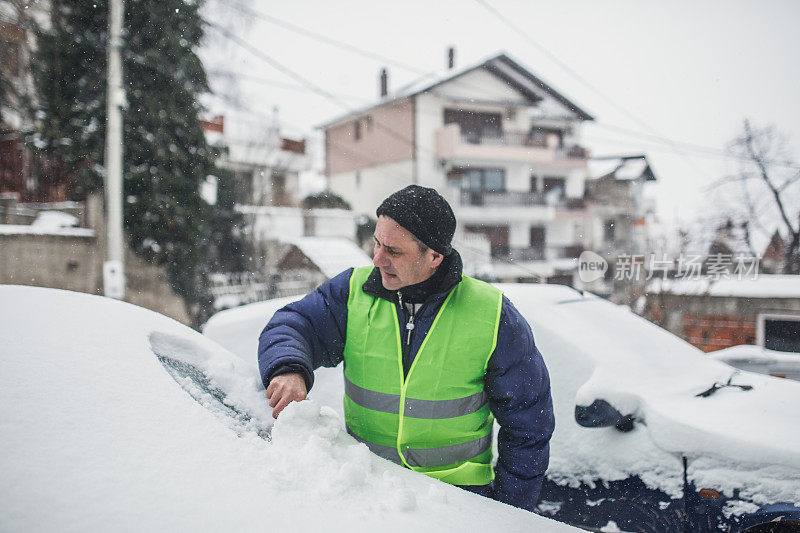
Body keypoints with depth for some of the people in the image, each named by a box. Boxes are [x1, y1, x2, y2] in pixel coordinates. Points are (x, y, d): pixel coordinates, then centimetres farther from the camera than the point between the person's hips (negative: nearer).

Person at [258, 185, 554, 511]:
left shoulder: (493, 317, -8)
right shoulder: (354, 291, -1)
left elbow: (527, 422, 1)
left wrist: (508, 514, 3)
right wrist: (289, 369, -26)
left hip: (457, 490, -1)